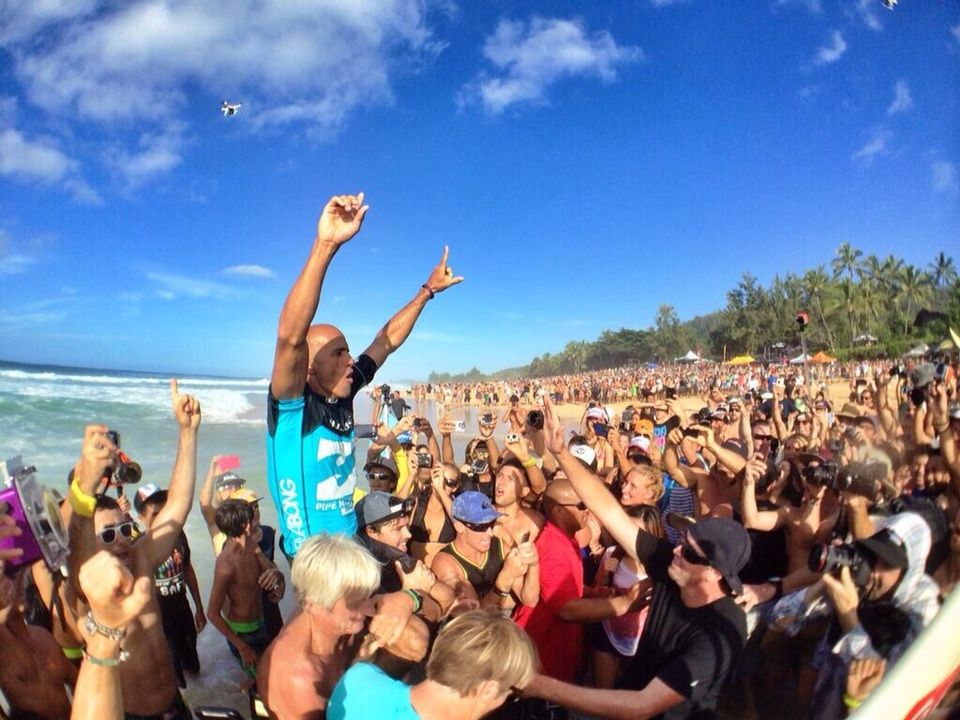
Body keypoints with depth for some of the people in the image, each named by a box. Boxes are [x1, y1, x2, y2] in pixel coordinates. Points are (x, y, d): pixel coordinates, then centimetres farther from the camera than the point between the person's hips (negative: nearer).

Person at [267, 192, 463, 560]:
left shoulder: (342, 396, 2)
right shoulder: (292, 405, -15)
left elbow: (386, 340, 13)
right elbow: (290, 338, -33)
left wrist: (428, 290, 18)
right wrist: (325, 245, -41)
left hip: (353, 541, 7)